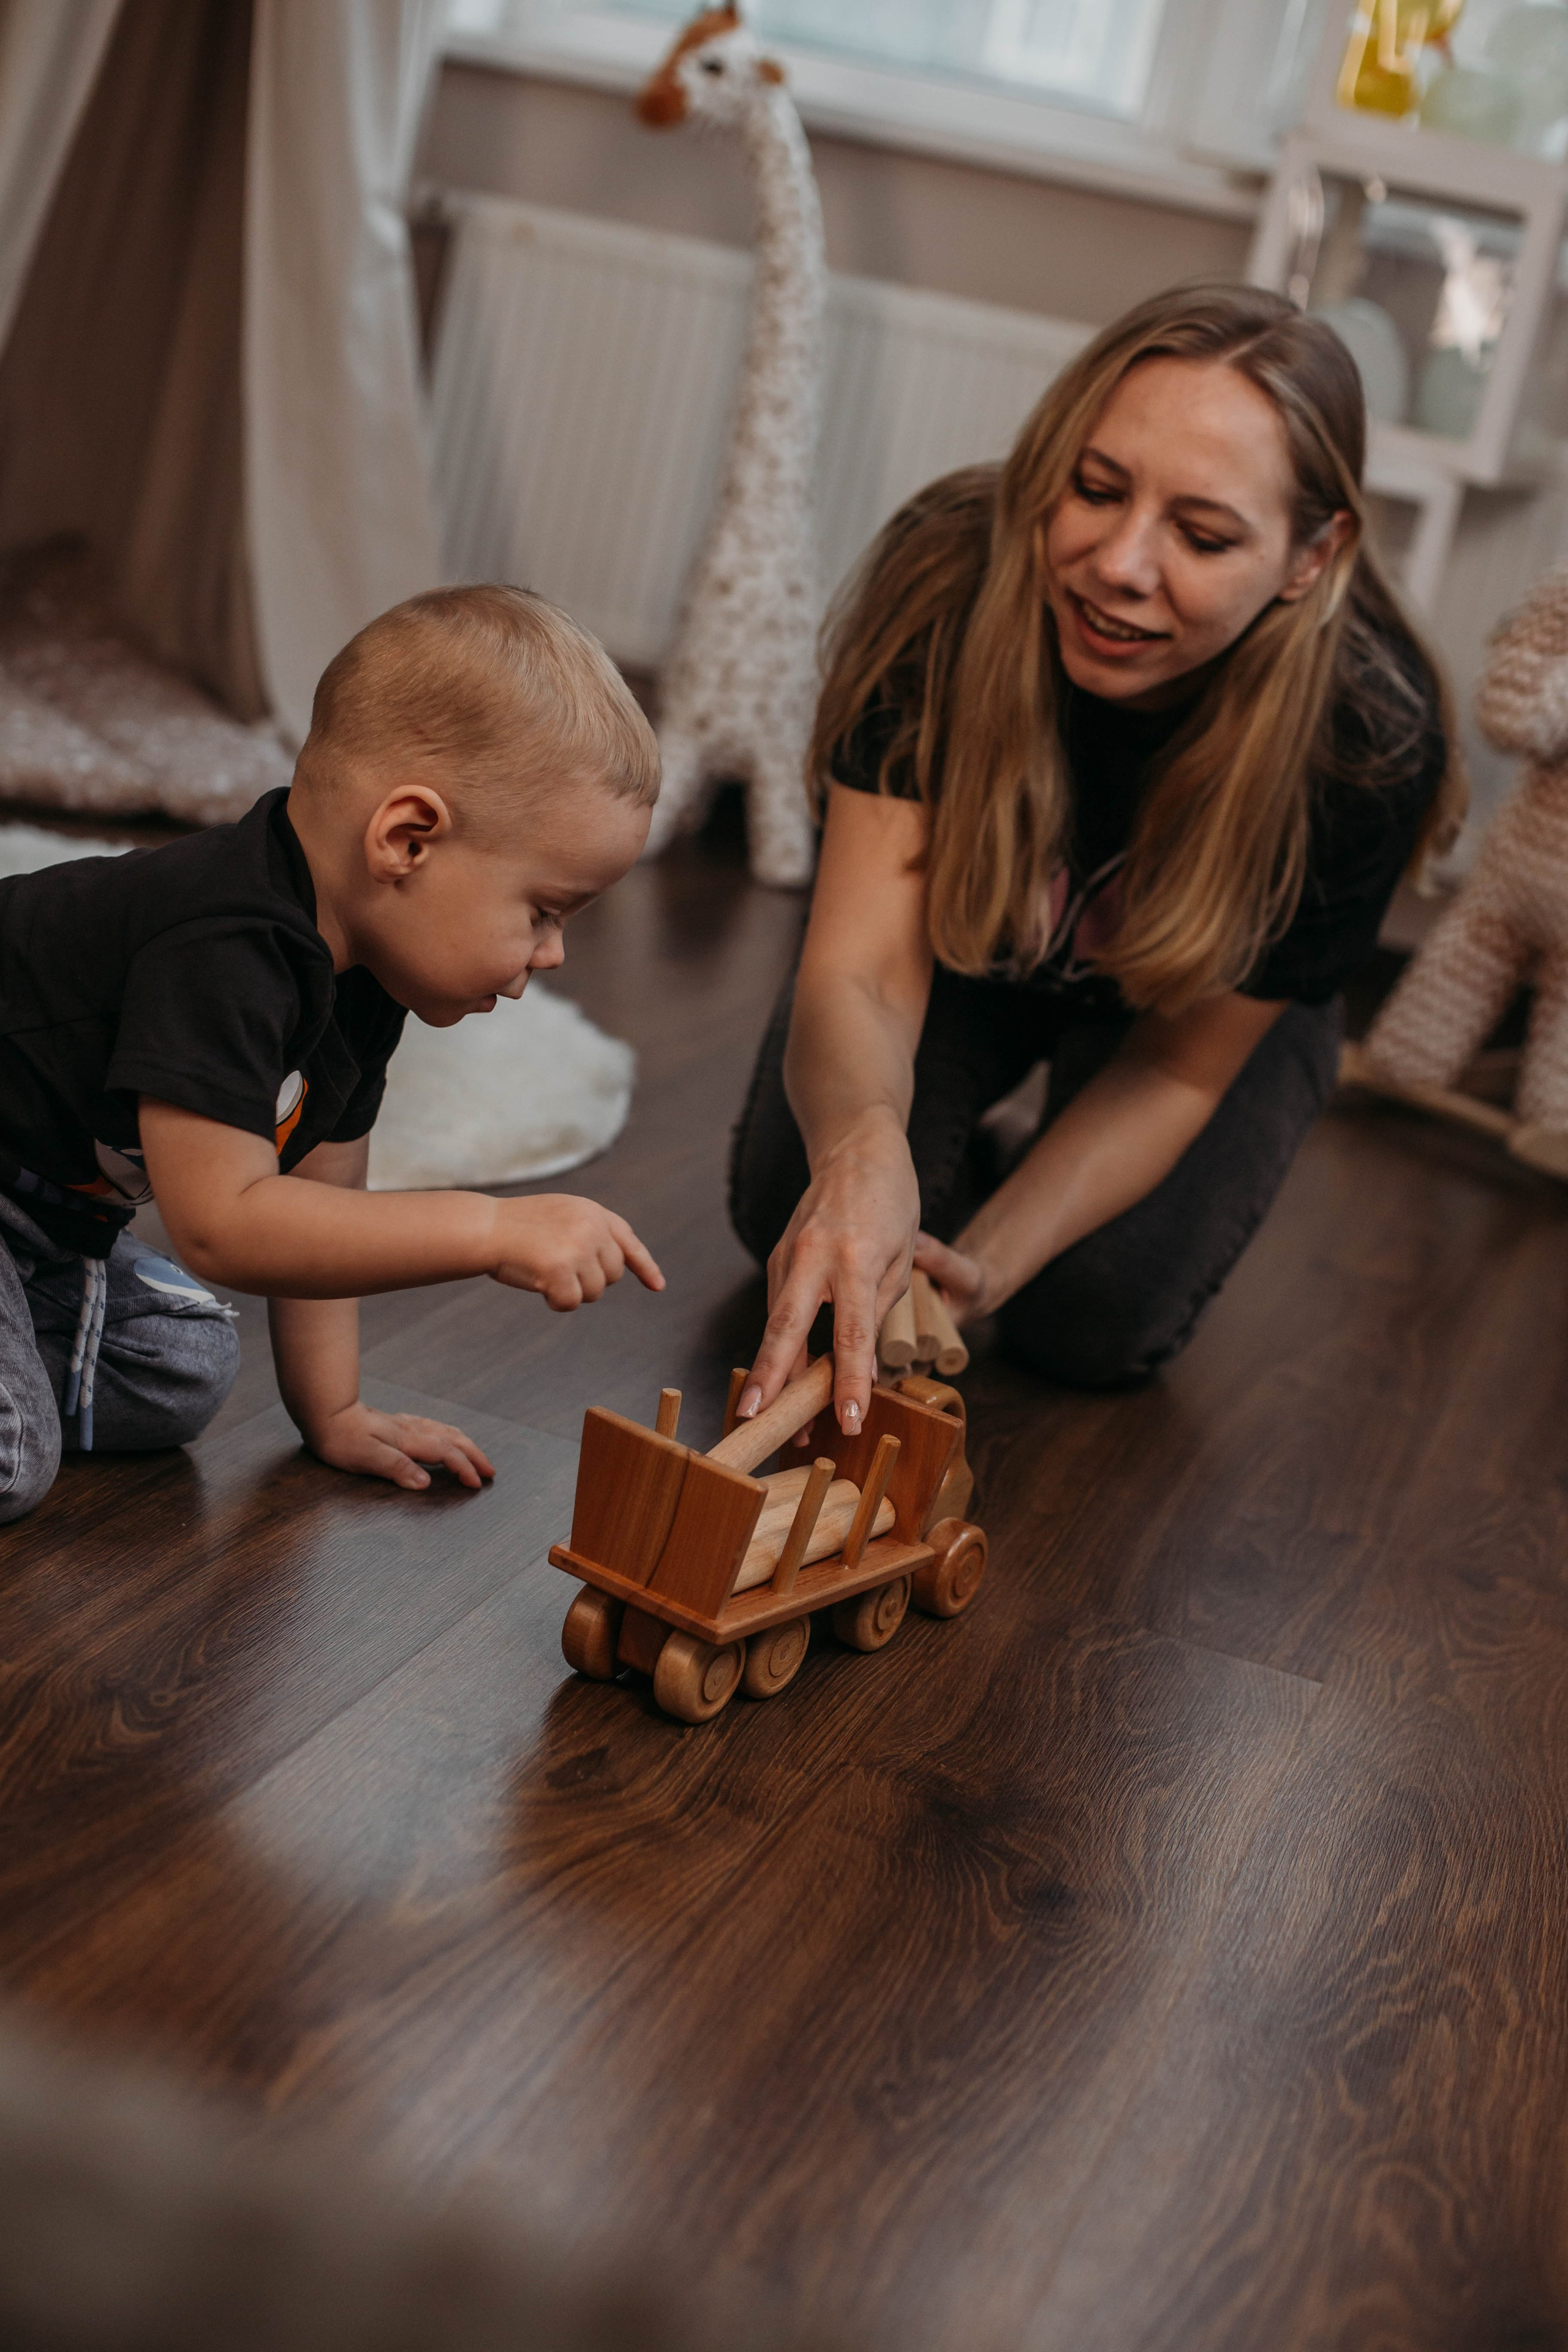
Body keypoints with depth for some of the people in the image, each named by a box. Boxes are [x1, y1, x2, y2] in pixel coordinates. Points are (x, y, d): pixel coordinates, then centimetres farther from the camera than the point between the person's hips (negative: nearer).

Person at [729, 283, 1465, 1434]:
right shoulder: (951, 575, -35)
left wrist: (984, 1265, -36)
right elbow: (861, 970, -38)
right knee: (795, 1215, -20)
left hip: (1215, 996, 0)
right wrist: (862, 1141, -62)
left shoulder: (1369, 743, -35)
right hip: (969, 940, 1)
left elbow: (1180, 1066, -22)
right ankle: (955, 1168, 15)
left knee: (1098, 1319, -19)